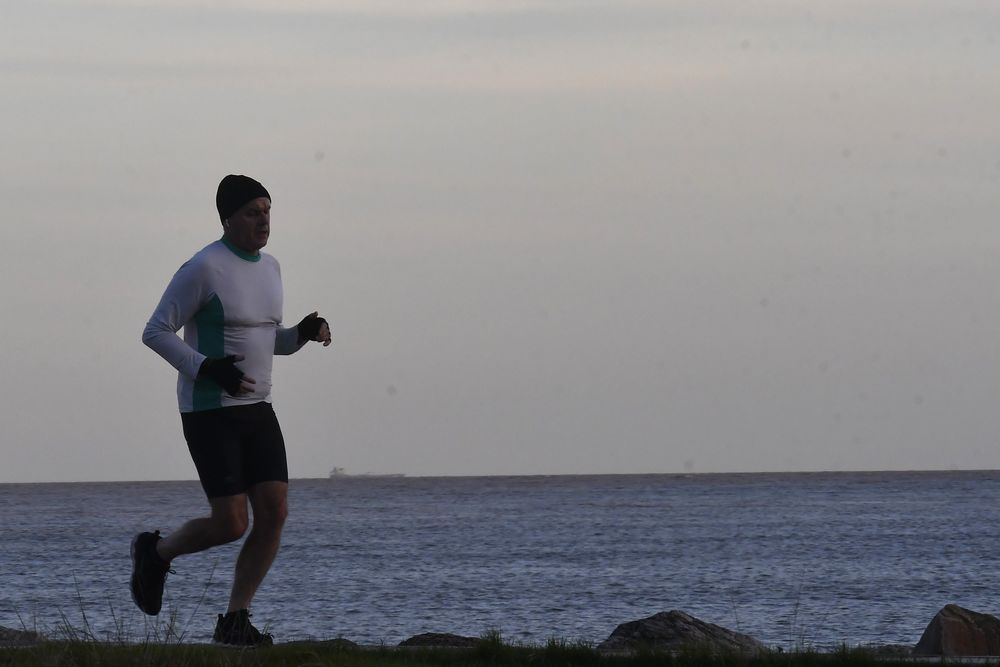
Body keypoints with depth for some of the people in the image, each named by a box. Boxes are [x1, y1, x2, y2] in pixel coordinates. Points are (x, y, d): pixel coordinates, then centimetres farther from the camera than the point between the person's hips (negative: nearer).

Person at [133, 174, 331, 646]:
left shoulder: (270, 269, 10)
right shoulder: (204, 269, -14)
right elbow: (155, 332, -12)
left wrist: (304, 333, 1)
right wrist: (208, 369, -24)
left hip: (256, 410, 7)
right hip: (209, 413, -7)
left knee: (274, 513, -6)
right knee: (232, 524, -11)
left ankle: (234, 621, 4)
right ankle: (156, 552, 19)